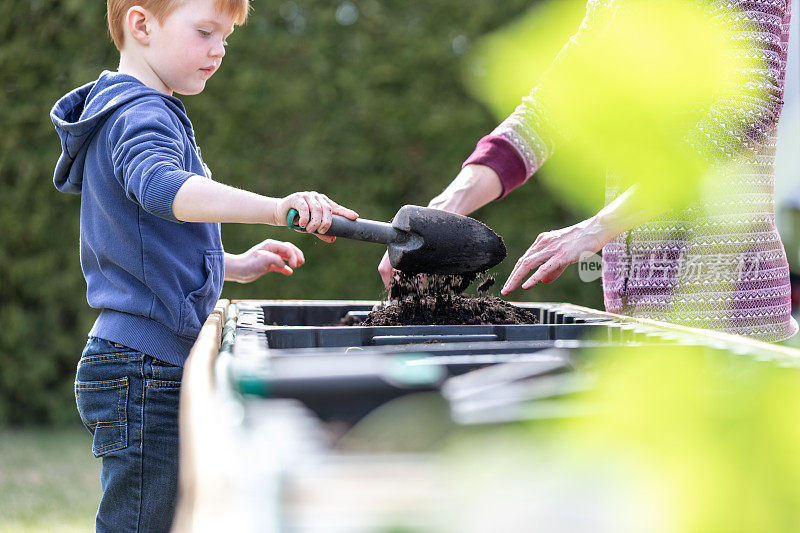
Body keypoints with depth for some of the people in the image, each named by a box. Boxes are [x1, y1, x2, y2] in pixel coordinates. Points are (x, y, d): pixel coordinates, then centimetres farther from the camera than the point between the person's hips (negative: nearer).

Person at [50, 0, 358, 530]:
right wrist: (275, 208, -48)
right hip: (145, 369, -11)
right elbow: (162, 187, -37)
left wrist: (233, 266, 20)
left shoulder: (136, 111, 22)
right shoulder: (138, 114, -12)